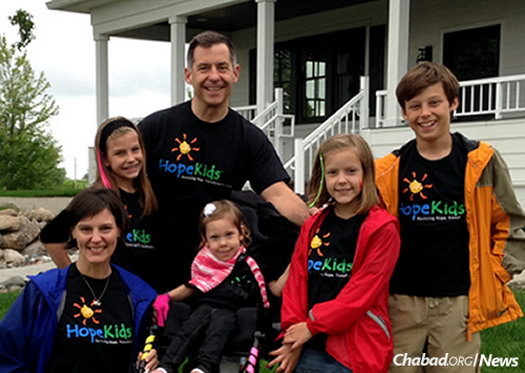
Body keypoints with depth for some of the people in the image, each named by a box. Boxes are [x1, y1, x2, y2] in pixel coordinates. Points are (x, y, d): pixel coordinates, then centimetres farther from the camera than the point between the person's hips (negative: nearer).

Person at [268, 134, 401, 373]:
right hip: (307, 348, 5)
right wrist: (293, 334, -4)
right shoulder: (313, 225, 10)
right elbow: (297, 279, 7)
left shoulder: (382, 228, -7)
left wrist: (313, 325, -12)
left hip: (356, 353, -5)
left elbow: (364, 289, -13)